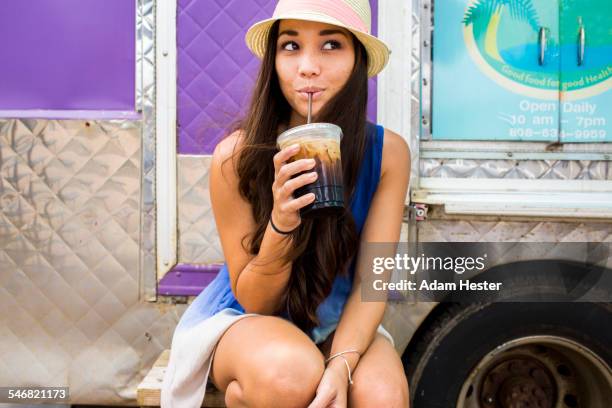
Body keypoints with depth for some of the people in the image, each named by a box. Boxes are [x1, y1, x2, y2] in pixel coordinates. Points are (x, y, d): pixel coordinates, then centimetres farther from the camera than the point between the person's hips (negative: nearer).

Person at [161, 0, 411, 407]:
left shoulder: (388, 152, -15)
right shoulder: (237, 155, -20)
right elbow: (254, 302, -14)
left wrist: (340, 366, -30)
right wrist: (281, 225, -33)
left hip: (340, 321, 2)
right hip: (244, 318, -1)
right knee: (291, 374, -35)